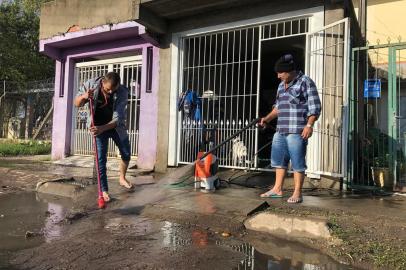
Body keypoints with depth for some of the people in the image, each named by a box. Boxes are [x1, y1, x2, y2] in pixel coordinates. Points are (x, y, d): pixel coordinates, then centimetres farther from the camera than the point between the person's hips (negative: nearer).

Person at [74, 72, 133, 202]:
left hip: (116, 126, 1)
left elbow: (118, 118, -30)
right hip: (98, 126, -1)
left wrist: (102, 128, -46)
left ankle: (122, 179, 37)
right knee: (101, 159, -6)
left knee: (126, 154, 11)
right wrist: (83, 97, -31)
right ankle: (104, 191, 4)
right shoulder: (91, 85, -21)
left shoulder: (122, 92, -26)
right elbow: (77, 103, -8)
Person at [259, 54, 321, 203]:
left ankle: (297, 193, 9)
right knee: (279, 160, 13)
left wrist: (309, 125, -19)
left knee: (297, 162, -1)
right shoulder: (281, 85, 18)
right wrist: (268, 118, 13)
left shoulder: (305, 82, -5)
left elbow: (315, 106, -9)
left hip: (297, 131, -8)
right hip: (280, 131, 8)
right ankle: (277, 189, 25)